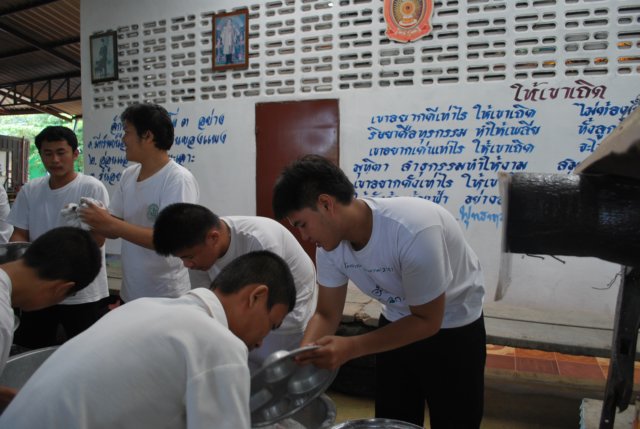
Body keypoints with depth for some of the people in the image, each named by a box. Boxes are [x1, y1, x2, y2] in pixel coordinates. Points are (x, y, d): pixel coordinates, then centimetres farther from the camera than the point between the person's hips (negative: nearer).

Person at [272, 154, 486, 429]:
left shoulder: (414, 231, -38)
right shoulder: (329, 242, -18)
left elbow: (427, 321, -26)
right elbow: (326, 314, -7)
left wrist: (351, 348, -34)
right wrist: (301, 358, -25)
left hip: (453, 327, -5)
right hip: (399, 322, 5)